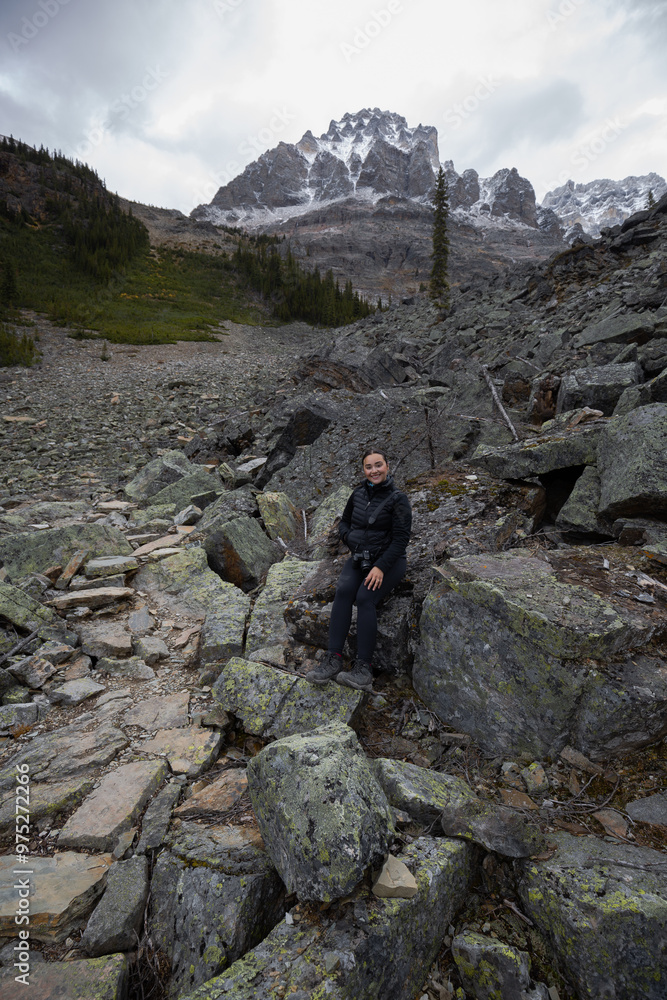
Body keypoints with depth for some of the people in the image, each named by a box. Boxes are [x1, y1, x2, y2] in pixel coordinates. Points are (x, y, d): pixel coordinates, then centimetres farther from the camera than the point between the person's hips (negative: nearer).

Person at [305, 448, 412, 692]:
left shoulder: (397, 499, -8)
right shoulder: (358, 494, 7)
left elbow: (401, 538, -12)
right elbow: (344, 522, 20)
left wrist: (381, 567, -21)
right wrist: (350, 538, -3)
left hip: (389, 560, -4)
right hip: (359, 558, 4)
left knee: (365, 597, -29)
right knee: (343, 590, -25)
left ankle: (363, 669, -28)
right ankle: (333, 659, -28)